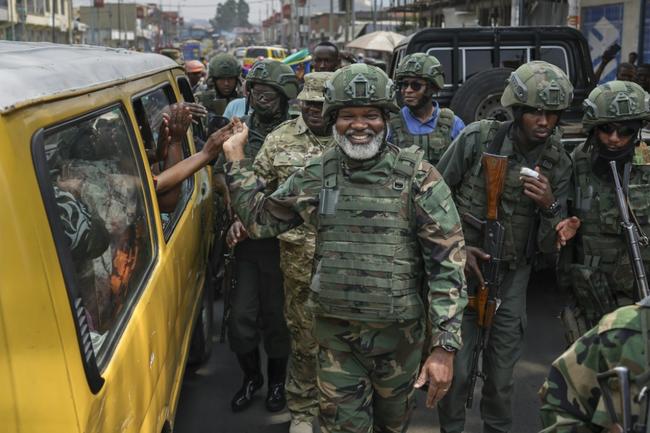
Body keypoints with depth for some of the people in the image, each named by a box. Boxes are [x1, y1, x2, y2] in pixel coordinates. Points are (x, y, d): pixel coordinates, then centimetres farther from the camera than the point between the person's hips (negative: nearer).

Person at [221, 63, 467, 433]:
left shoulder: (418, 177, -11)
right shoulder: (316, 176, -1)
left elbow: (447, 262, -12)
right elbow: (260, 220, 11)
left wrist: (445, 346, -16)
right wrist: (236, 158, 7)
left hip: (398, 333, -1)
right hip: (336, 335, 1)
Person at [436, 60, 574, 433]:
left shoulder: (559, 164, -3)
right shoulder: (477, 138, -11)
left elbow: (549, 246, -2)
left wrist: (550, 206, -21)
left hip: (512, 276, 2)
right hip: (461, 267, -2)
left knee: (501, 375, 10)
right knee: (456, 369, 1)